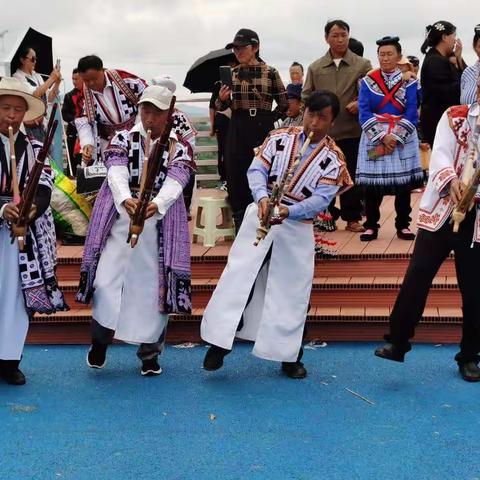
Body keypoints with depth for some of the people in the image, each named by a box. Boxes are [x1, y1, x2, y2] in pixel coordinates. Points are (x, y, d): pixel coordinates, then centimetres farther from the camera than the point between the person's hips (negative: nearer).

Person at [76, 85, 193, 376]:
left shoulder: (180, 149, 4)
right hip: (119, 221, 0)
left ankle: (150, 353, 19)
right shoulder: (122, 139, 4)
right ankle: (100, 339, 18)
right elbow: (117, 174, -13)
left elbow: (174, 184, -14)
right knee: (106, 280, -7)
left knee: (154, 285, 3)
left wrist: (157, 205, -35)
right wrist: (125, 200, -35)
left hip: (160, 226, 0)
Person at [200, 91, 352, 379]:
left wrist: (288, 211, -30)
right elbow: (257, 170, -6)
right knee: (238, 275, -4)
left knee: (292, 290, 5)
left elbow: (322, 199, -13)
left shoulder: (333, 158, -4)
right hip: (260, 216, 1)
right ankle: (220, 342, 6)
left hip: (297, 227, 0)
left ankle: (289, 356, 20)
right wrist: (262, 198, -27)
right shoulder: (280, 137, 0)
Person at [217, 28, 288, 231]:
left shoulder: (270, 72, -1)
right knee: (236, 177, 3)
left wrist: (269, 119, -2)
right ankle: (240, 226, 14)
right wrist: (222, 98, -7)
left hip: (263, 129, -3)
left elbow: (283, 104, 5)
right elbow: (221, 106, 14)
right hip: (237, 130, 3)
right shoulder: (231, 73, 8)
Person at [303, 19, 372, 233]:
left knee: (351, 175, 5)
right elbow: (306, 97, 9)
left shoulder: (362, 65, 3)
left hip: (352, 131, -1)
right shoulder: (315, 67, 8)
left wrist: (361, 104, -14)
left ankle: (352, 217, 15)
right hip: (322, 131, 1)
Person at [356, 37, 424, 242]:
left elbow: (412, 114, -4)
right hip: (374, 138, 0)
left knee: (403, 183, 3)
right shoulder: (368, 81, 3)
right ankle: (371, 226, 9)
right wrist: (382, 137, -13)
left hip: (403, 138, 0)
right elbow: (364, 112, -4)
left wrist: (395, 137, -15)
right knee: (372, 183, -1)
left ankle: (403, 225, 13)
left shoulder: (409, 81, 2)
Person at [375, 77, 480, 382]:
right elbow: (440, 153, -7)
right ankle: (397, 342, 7)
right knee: (416, 277, -4)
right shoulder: (454, 117, 6)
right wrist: (452, 180, -26)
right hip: (441, 211, -1)